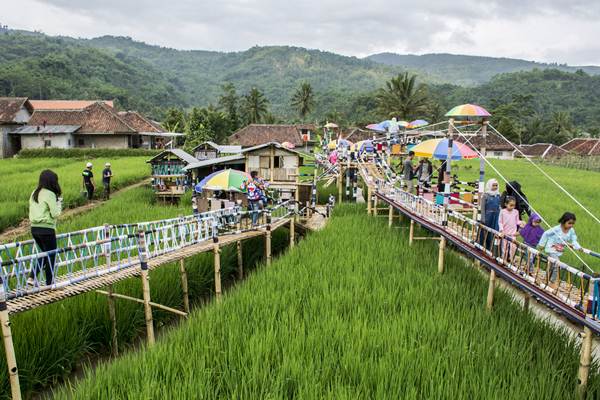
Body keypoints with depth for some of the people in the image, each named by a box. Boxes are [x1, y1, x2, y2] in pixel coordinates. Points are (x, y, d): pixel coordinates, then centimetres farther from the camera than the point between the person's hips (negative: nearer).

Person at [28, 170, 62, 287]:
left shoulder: (34, 193, 9)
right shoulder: (50, 194, -14)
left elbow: (31, 211, 13)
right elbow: (55, 214, -15)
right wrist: (59, 203, 1)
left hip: (34, 228, 7)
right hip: (46, 229, -7)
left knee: (45, 253, 24)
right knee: (51, 256, 7)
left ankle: (32, 277, 13)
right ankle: (49, 284, 14)